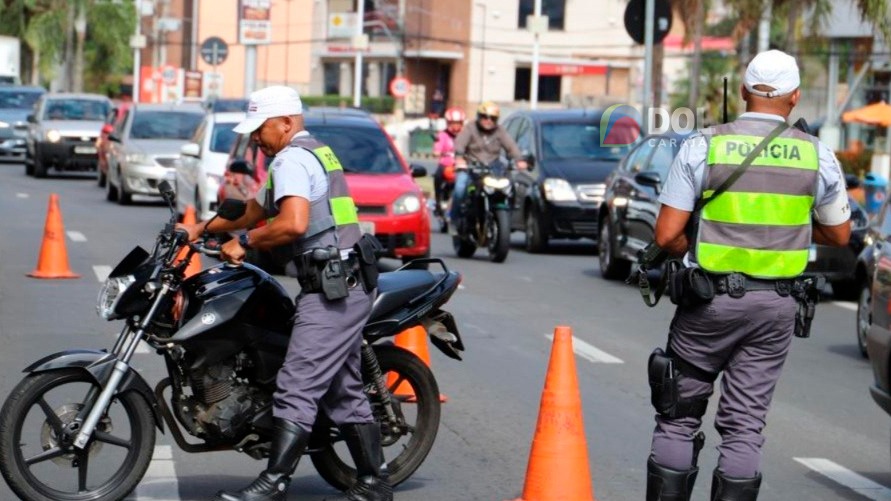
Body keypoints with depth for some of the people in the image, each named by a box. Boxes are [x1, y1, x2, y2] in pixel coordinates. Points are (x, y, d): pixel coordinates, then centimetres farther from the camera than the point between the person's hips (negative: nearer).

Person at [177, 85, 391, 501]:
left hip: (329, 290, -11)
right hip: (351, 285, 11)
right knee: (344, 392, 14)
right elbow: (255, 210, 30)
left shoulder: (291, 159, -10)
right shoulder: (316, 153, 22)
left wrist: (244, 242, -14)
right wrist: (201, 228, 26)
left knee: (297, 389, -12)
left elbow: (294, 223, -27)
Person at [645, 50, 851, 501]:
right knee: (744, 426, 6)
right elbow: (839, 235, 11)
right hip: (775, 306, 2)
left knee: (679, 418, 10)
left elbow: (667, 235, -10)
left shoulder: (703, 146, -7)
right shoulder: (817, 155, -1)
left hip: (709, 299, -1)